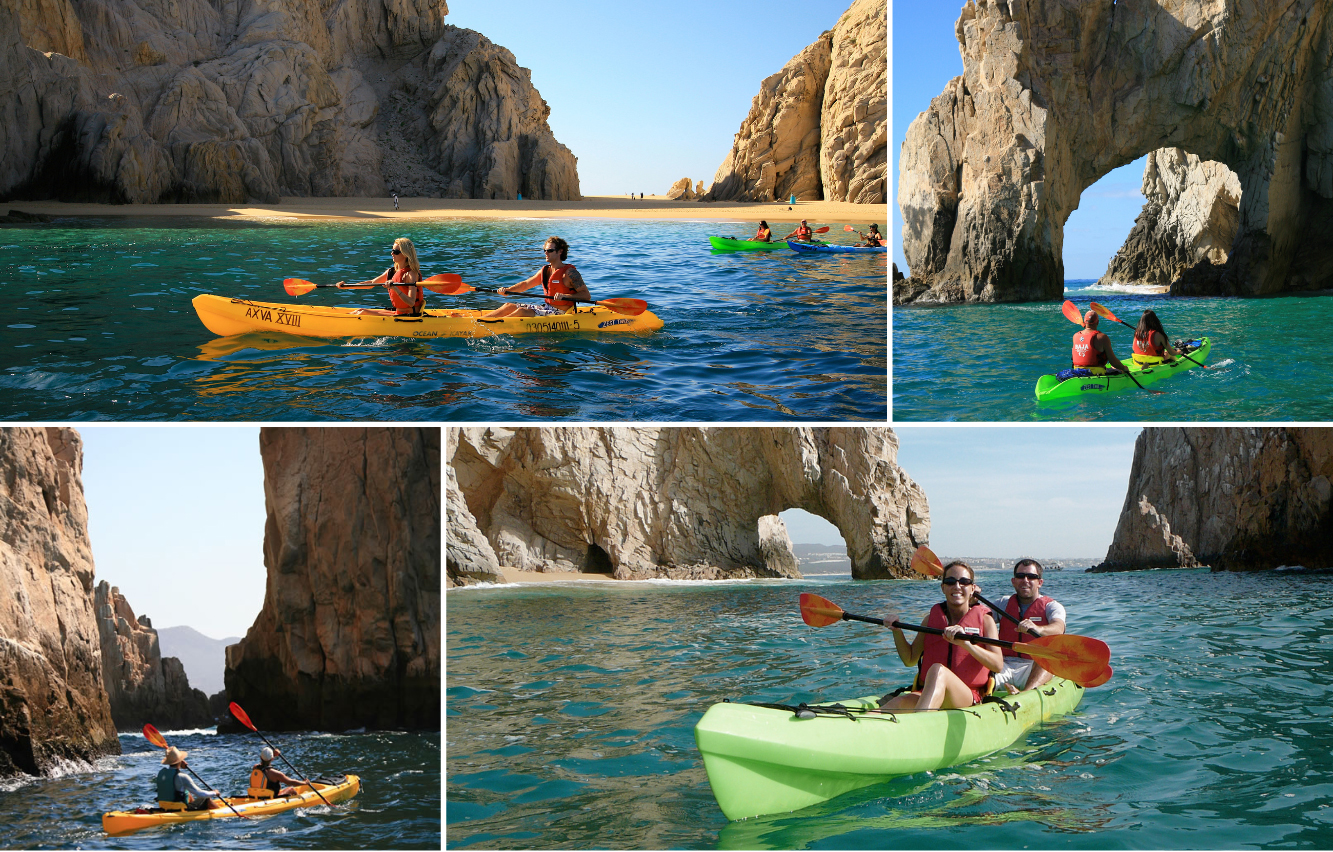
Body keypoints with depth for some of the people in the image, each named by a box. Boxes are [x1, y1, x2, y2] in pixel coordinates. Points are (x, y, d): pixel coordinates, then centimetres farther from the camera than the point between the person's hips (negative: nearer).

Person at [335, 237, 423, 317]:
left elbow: (411, 303, -25)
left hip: (410, 316, -9)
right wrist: (346, 286, 13)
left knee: (364, 313, -14)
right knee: (361, 310, 10)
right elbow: (371, 283, 20)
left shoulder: (411, 274, -16)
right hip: (398, 313, 9)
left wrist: (395, 288, -38)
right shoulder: (391, 272, 10)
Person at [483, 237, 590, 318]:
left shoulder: (569, 272, -13)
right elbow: (525, 284, 18)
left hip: (560, 313, -8)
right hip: (547, 307, 8)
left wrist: (564, 296, -31)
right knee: (509, 306, 0)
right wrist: (507, 290, 2)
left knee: (522, 311, -23)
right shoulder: (545, 270, 11)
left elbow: (587, 296, -18)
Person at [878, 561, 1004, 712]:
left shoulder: (984, 620, 7)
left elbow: (998, 665, -8)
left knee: (937, 670, -36)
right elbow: (910, 660, 21)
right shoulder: (932, 619, 17)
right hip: (925, 693, 3)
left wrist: (966, 643, -23)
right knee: (903, 701, -32)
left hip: (968, 698, -3)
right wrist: (897, 631, 5)